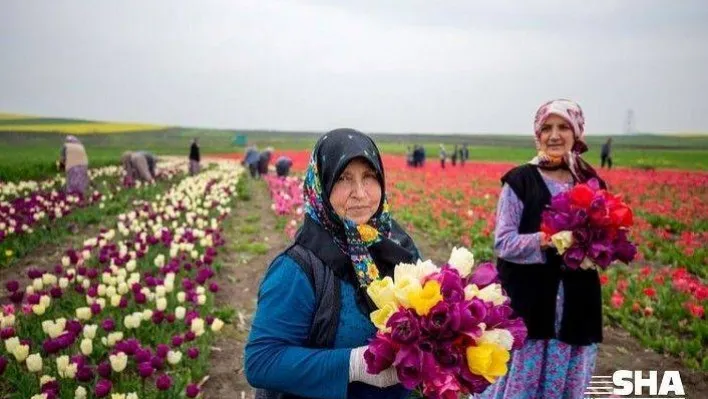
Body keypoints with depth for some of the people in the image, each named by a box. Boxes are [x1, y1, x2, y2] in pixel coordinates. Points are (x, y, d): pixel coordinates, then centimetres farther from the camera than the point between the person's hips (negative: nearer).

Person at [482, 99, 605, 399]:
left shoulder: (590, 183, 7)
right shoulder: (520, 182, -6)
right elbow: (503, 243, -10)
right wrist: (547, 239, -24)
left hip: (576, 304, 4)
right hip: (529, 303, -4)